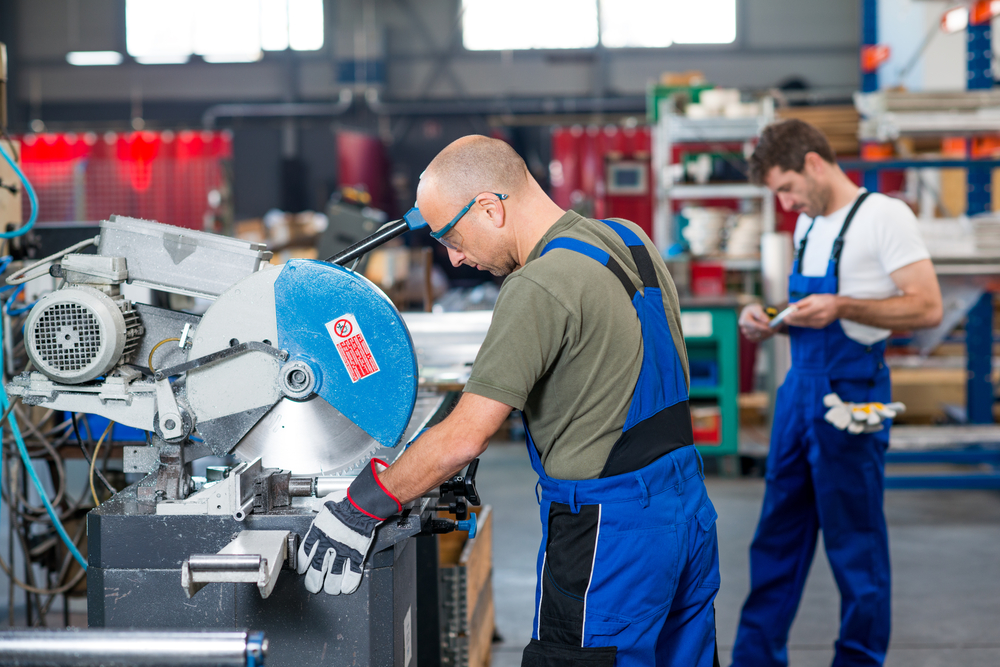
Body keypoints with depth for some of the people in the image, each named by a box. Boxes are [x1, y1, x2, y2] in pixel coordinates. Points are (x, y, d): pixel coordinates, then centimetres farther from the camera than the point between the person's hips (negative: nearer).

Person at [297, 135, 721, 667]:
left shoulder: (539, 287, -20)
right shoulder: (628, 239, 7)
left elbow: (464, 438, -21)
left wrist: (362, 507, -11)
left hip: (607, 533, -9)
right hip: (686, 503, 9)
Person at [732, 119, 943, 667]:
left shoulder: (885, 215, -10)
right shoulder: (808, 225, 15)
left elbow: (927, 308, -16)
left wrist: (841, 306, -23)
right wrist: (768, 322, 5)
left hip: (851, 392, -8)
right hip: (799, 388, 8)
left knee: (854, 542, 1)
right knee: (777, 533, 12)